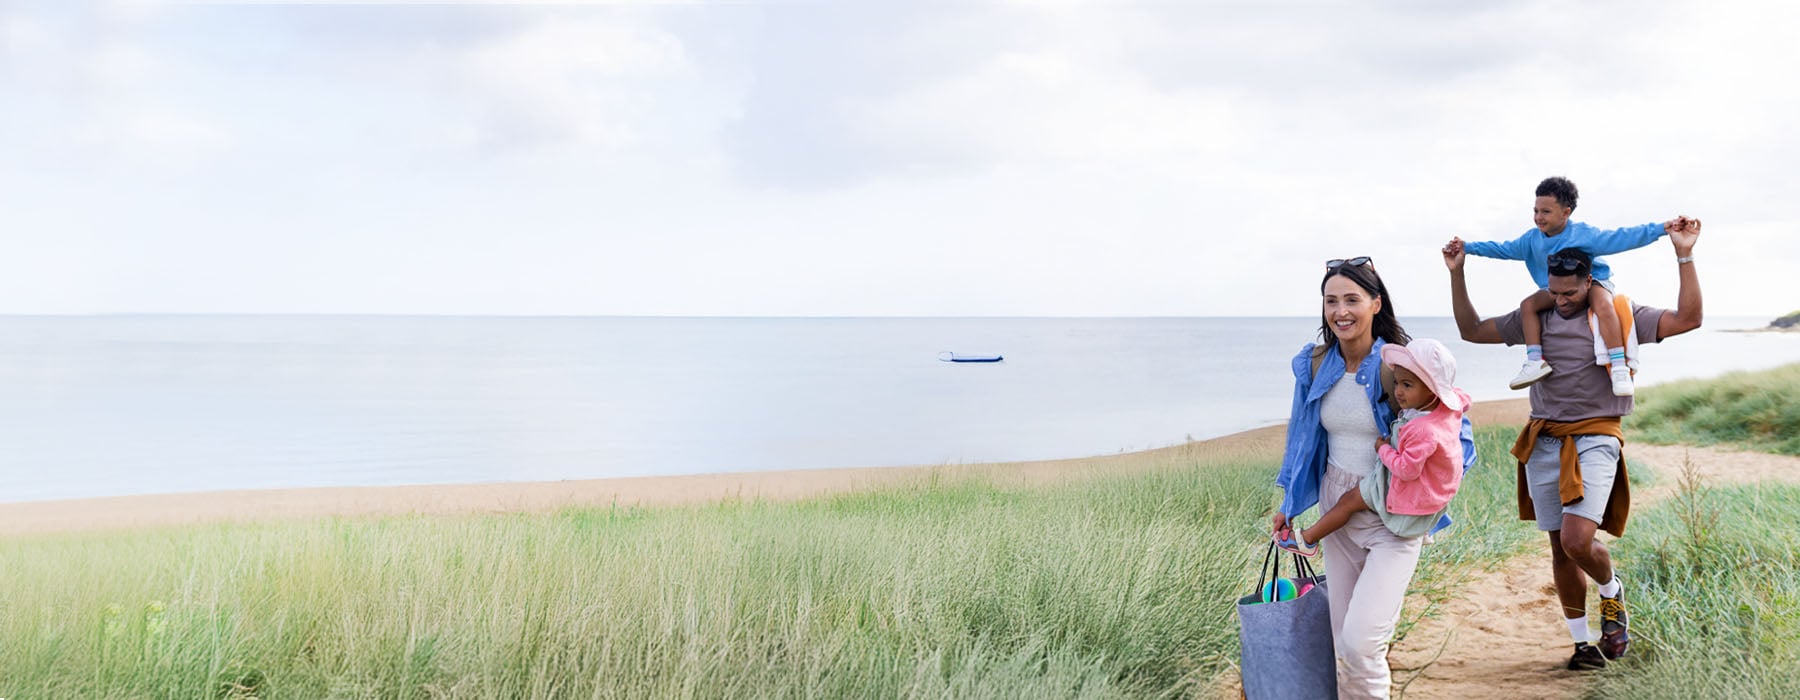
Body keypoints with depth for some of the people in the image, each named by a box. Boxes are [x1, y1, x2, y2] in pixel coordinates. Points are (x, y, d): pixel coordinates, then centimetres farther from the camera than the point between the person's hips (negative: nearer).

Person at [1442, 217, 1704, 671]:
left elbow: (1687, 320, -8)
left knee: (1577, 541, -19)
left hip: (1594, 440, -4)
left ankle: (1612, 592, 15)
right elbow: (1472, 330, 15)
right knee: (1560, 549, 8)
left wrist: (1684, 256, -14)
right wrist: (1456, 274, 7)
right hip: (1544, 442, 4)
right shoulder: (1534, 319, 10)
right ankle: (1583, 643, 21)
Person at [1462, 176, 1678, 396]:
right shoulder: (1532, 239, -4)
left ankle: (1619, 366, -39)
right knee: (1528, 304, -17)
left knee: (1602, 305, -37)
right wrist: (1467, 247, 4)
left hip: (1594, 281, -6)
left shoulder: (1582, 234, -20)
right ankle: (1536, 362, -20)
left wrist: (1662, 228, -30)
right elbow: (1504, 249, 9)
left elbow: (1622, 238, -22)